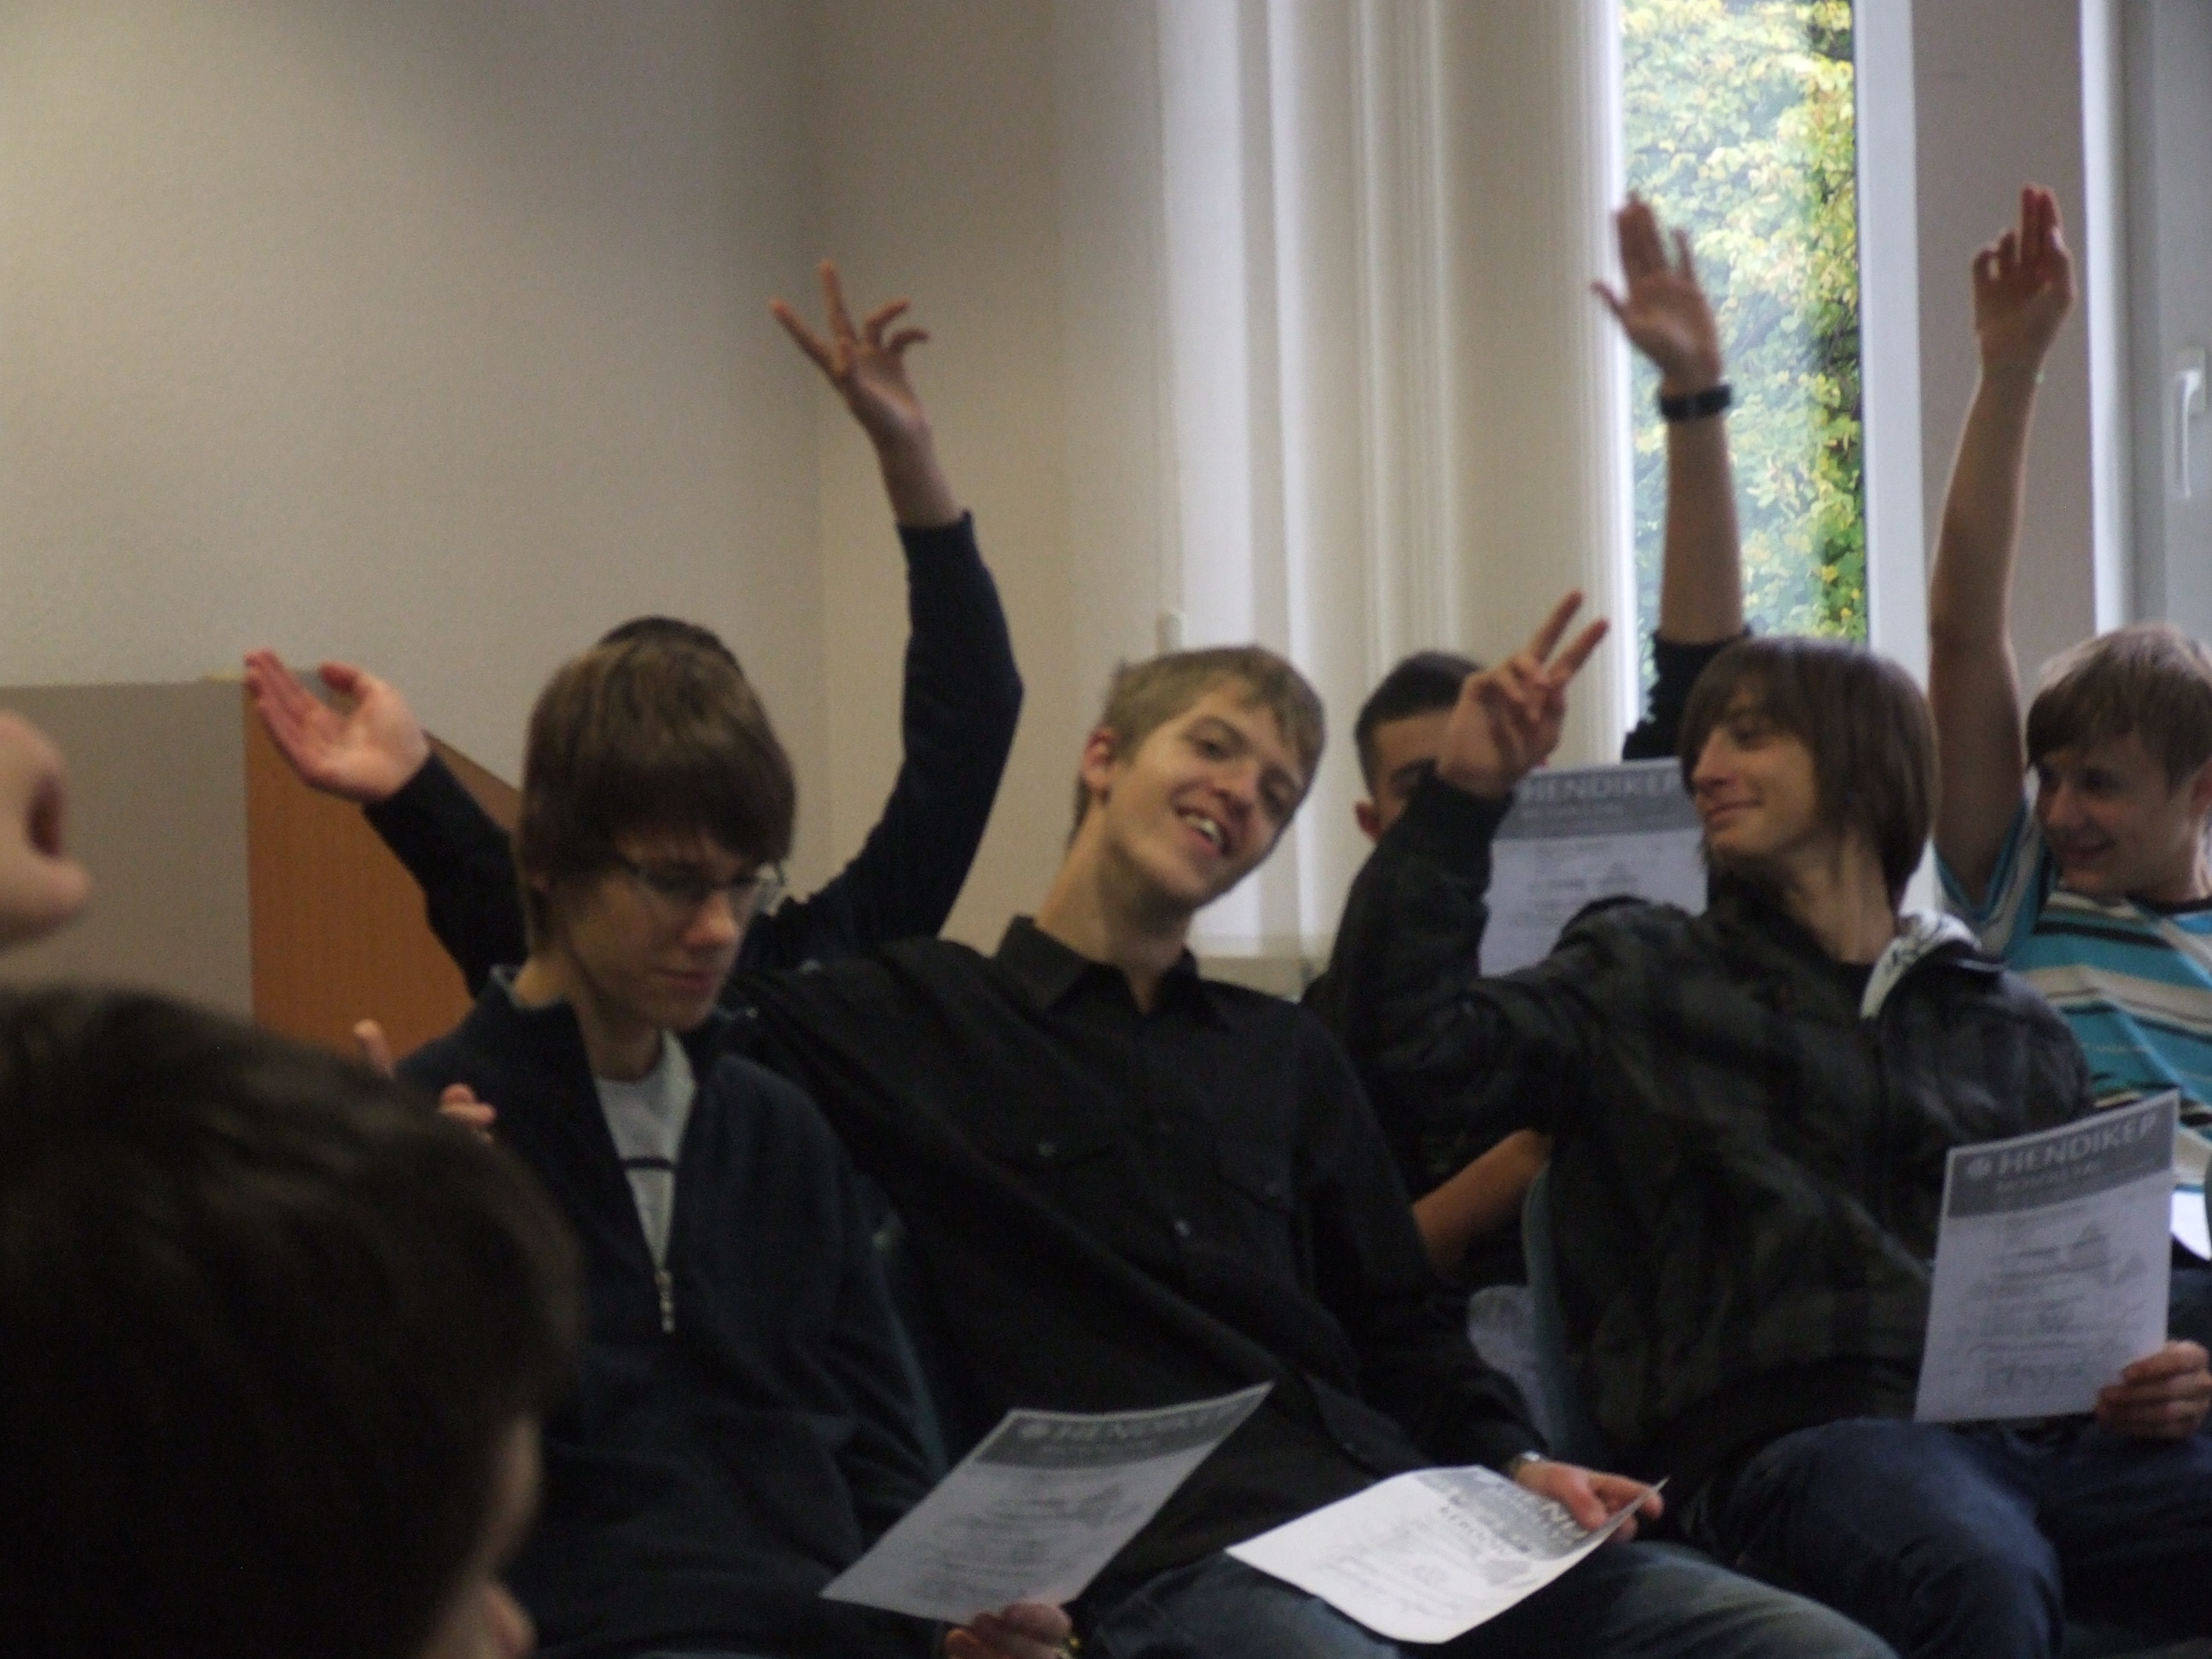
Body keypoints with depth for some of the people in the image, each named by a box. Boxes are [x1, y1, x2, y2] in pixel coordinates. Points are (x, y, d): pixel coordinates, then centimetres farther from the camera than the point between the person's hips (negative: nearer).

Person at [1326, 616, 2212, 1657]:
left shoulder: (2016, 1030, 26)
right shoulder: (1642, 977, 17)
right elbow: (1406, 1041, 2)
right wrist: (1465, 795, 0)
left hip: (2042, 1436, 4)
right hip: (1798, 1429, -4)